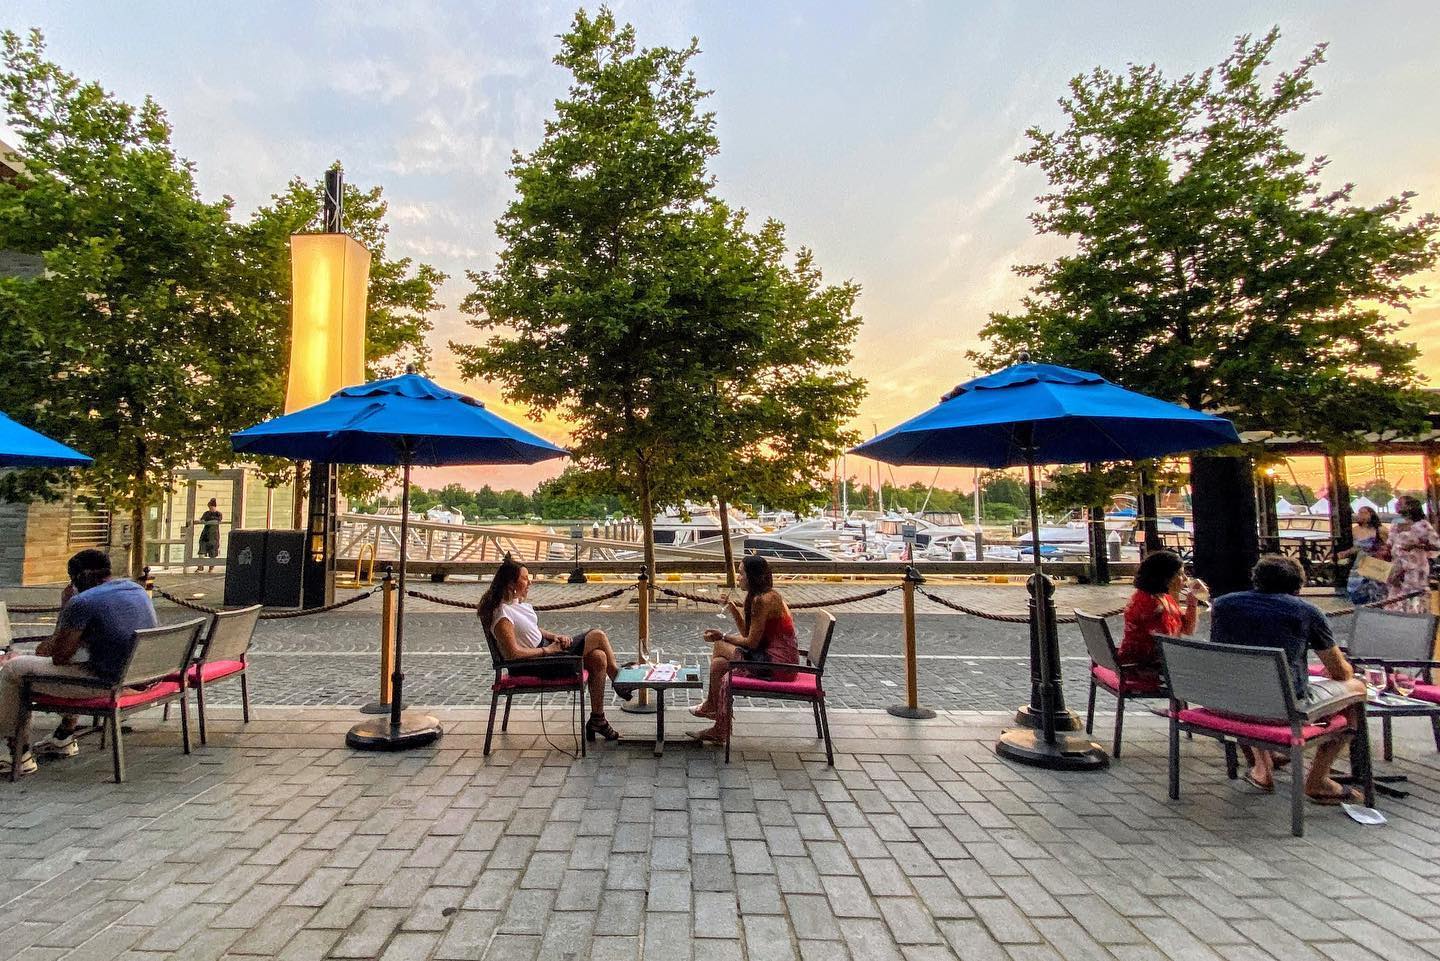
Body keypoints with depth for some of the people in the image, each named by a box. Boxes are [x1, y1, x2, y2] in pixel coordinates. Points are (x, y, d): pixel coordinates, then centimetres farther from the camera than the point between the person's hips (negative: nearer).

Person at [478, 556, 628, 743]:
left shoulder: (519, 603, 9)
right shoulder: (502, 615, -21)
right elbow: (513, 653, -26)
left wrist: (555, 636, 2)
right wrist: (547, 650, -17)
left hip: (546, 652, 9)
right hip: (532, 666, -9)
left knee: (599, 658, -7)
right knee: (598, 635, -12)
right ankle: (618, 679, 9)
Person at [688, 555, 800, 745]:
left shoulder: (763, 600, -17)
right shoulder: (766, 596, 13)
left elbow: (751, 642, -15)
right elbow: (747, 634, 14)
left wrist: (724, 636, -2)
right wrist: (733, 609, 5)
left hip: (778, 663, -9)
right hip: (779, 659, 9)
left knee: (720, 647, -4)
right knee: (719, 663, 7)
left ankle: (711, 707, 17)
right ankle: (719, 730, 14)